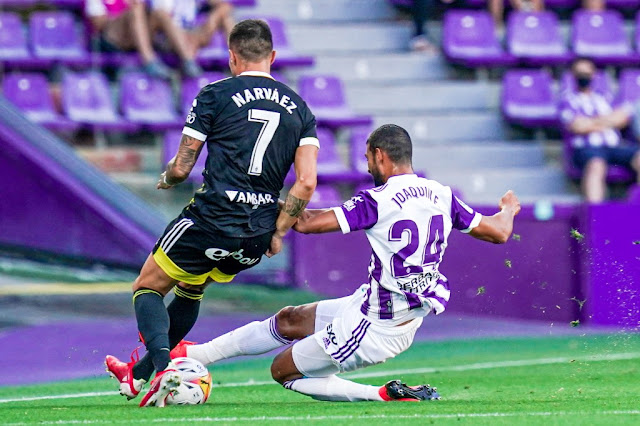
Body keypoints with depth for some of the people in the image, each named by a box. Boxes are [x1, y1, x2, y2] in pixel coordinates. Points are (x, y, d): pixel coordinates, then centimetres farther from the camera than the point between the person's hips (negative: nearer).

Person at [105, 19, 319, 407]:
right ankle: (140, 374, 38)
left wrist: (166, 179, 22)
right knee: (190, 289, 29)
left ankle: (163, 370, -14)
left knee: (148, 290, 11)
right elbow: (306, 182, -1)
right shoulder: (299, 108, 8)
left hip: (211, 220, -5)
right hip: (256, 236, 5)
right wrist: (278, 233, 7)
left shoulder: (215, 95, -3)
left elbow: (181, 167, -1)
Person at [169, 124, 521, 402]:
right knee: (289, 320, 19)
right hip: (409, 317, 9)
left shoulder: (379, 201, -21)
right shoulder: (441, 195, 0)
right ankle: (191, 355, 26)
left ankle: (388, 394, 0)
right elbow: (498, 232, 10)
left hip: (374, 330, -9)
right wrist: (509, 210, 34)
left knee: (284, 371, 10)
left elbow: (306, 223, -24)